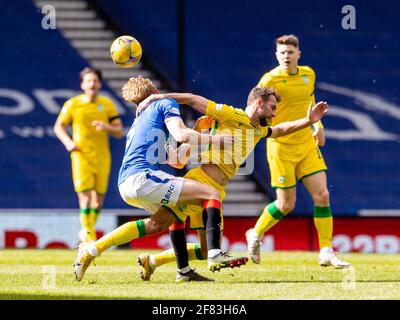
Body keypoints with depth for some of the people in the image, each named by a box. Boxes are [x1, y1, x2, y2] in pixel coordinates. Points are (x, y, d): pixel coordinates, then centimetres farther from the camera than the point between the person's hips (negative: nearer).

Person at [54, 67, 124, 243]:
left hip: (102, 157, 3)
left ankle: (89, 230, 27)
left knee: (98, 198, 6)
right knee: (86, 196, -14)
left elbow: (119, 132, 5)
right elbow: (58, 127, 8)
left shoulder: (107, 105, 4)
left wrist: (107, 127, -17)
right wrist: (68, 142, -10)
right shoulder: (72, 104, -2)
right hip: (81, 156, -3)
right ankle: (87, 232, 2)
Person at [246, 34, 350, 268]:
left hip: (307, 144, 5)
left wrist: (318, 124, 16)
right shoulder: (270, 80, -12)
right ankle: (255, 235, 26)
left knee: (322, 195, -5)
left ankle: (327, 252, 1)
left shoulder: (309, 74, 5)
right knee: (286, 204, 0)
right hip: (281, 146, -5)